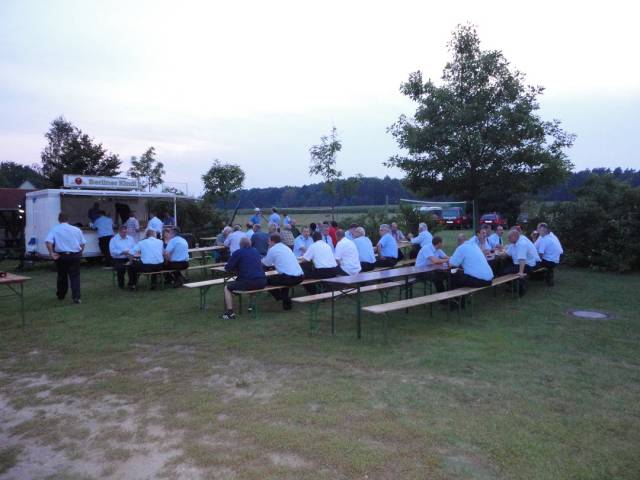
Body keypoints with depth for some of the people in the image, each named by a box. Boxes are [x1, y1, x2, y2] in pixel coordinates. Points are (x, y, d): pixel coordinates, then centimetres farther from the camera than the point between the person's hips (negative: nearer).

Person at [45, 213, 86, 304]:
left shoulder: (54, 230, 1)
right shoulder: (77, 229, 6)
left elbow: (48, 242, -13)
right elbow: (83, 243, 6)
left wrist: (51, 253, -10)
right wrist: (80, 253, 16)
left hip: (61, 256, 0)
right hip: (75, 255, 0)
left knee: (62, 276, 16)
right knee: (75, 276, 0)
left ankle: (61, 295, 31)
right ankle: (76, 297, -11)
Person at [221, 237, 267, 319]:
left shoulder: (238, 252, 1)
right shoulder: (256, 251, 19)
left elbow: (227, 268, 3)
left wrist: (237, 269, 21)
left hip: (249, 283, -6)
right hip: (262, 283, 6)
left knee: (227, 287, 13)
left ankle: (230, 313, 2)